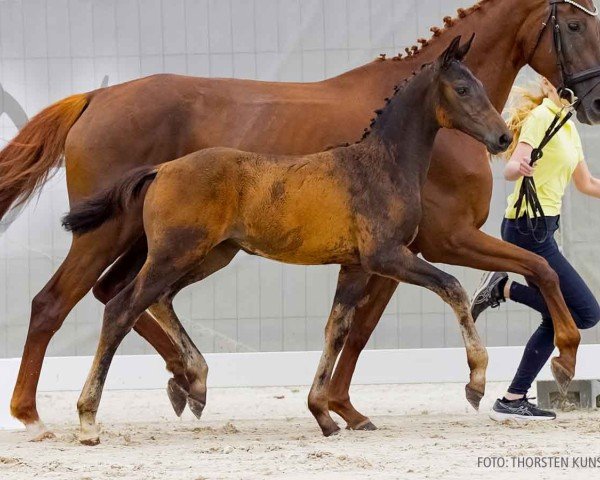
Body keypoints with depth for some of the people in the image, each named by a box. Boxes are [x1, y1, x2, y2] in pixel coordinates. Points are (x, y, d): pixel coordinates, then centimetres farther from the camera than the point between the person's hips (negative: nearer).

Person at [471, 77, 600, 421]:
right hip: (529, 228, -10)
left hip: (541, 230, 10)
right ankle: (503, 288, -7)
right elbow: (512, 168, -23)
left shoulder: (567, 126, 17)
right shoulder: (541, 117, -11)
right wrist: (519, 168, -46)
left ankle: (513, 401, 10)